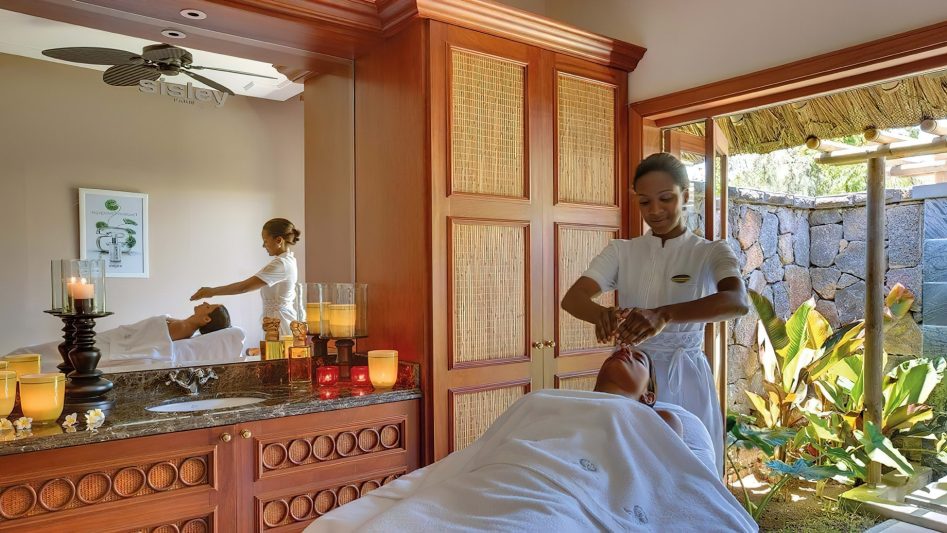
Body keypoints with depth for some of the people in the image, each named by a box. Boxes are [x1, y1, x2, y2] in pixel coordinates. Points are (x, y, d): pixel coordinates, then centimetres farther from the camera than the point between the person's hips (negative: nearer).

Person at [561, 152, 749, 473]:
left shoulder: (710, 252, -2)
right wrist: (601, 314, -35)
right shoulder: (621, 251, 4)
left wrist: (664, 314, -41)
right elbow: (572, 298, -11)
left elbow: (738, 302, -23)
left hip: (684, 381, -1)